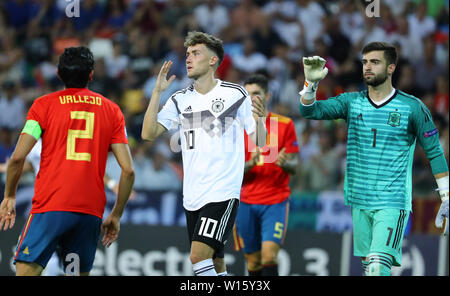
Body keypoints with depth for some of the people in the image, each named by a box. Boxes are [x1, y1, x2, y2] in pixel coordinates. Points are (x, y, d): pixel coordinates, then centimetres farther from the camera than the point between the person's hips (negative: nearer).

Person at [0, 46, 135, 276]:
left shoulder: (44, 105, 6)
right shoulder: (112, 110, 12)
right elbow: (128, 170, 6)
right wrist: (116, 215, 15)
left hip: (50, 207, -3)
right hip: (91, 213, 3)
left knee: (26, 272, -7)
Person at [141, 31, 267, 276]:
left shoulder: (235, 94, -1)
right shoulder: (180, 100, 10)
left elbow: (260, 142, 1)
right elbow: (148, 134, 2)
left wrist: (258, 120, -21)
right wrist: (157, 91, -4)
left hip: (223, 192, -5)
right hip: (192, 196, 5)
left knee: (199, 256, -19)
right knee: (214, 263, 9)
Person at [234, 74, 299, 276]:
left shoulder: (284, 125, 1)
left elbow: (294, 165, 1)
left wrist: (283, 163, -23)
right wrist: (251, 163, -22)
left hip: (276, 200, -2)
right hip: (247, 202, 2)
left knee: (269, 256, -16)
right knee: (253, 262, 3)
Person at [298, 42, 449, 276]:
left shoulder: (412, 107, -3)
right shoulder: (352, 102, 6)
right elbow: (310, 111, -4)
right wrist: (311, 83, -24)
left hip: (392, 203, -5)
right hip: (359, 202, 5)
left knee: (377, 267, -19)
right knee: (368, 263, 10)